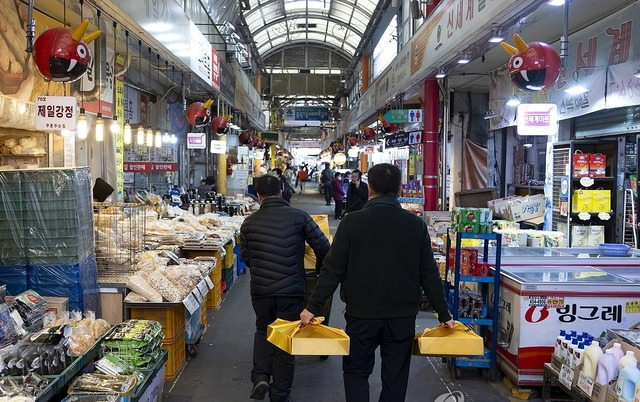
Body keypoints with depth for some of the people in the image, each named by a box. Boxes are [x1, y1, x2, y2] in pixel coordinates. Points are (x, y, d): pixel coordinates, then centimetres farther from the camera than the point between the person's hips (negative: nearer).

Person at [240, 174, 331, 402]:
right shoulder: (299, 217, -8)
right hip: (291, 290, -2)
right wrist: (320, 268, 15)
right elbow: (323, 247, -6)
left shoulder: (249, 223, 0)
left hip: (260, 290, 2)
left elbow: (245, 257, 10)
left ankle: (260, 377, 8)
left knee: (263, 332, 25)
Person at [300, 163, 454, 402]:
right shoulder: (416, 225, -2)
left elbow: (333, 270, -8)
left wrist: (313, 307, 0)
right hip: (403, 315, 2)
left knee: (356, 371, 15)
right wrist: (444, 314, 10)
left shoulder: (352, 222, -8)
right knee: (395, 378, 13)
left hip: (362, 313, -2)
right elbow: (429, 274, 1)